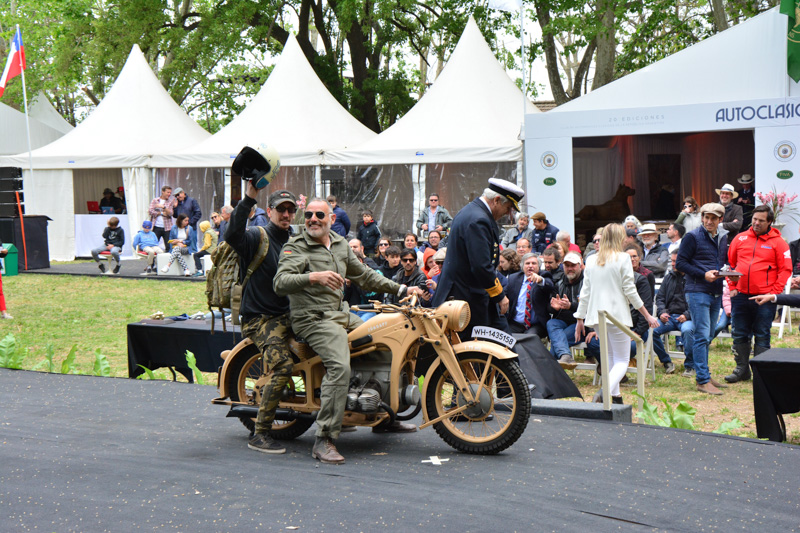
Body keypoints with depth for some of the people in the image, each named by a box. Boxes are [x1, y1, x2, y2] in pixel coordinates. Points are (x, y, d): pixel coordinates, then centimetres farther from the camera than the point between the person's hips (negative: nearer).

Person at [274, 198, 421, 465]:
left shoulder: (340, 244, 16)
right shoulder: (296, 247, -6)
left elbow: (363, 275, 27)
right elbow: (280, 283, -22)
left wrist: (401, 289, 23)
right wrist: (314, 277, -37)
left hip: (340, 315, 8)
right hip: (313, 319, -8)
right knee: (340, 366, -30)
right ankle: (324, 440, -29)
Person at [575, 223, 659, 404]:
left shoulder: (591, 260, 8)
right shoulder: (623, 258, -6)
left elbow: (585, 292, 10)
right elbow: (630, 291, -6)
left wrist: (580, 318, 18)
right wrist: (647, 316, 1)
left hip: (596, 315, 5)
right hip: (617, 315, -5)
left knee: (609, 357, 19)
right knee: (622, 360, -2)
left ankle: (615, 396, 19)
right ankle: (606, 392, -26)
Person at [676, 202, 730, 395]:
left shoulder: (723, 238, 14)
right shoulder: (693, 237, -6)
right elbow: (680, 263, -8)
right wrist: (703, 275, -16)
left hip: (716, 292, 7)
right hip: (697, 292, -7)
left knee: (707, 336, 12)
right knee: (702, 336, -9)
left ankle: (703, 376, 20)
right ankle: (703, 380, -8)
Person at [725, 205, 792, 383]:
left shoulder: (778, 242, -1)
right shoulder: (740, 238, 8)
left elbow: (785, 269, -2)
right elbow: (730, 263, 15)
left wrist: (774, 293, -9)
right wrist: (732, 287, 5)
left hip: (764, 298, -3)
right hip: (741, 295, 3)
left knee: (762, 336, 2)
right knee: (739, 335, 8)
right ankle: (742, 370, 19)